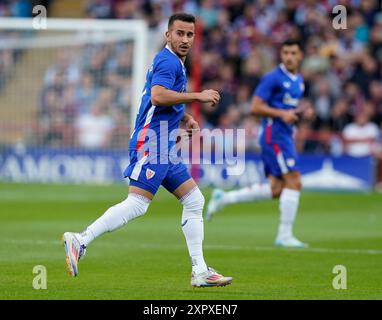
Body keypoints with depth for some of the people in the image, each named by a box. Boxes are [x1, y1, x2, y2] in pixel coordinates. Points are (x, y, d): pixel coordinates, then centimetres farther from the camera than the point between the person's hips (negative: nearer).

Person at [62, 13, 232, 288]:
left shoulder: (174, 63, 21)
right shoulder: (168, 61, -10)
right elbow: (158, 96, -27)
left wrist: (186, 118, 22)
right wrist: (198, 96, -20)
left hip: (164, 147, 11)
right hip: (151, 142, -10)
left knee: (195, 201, 8)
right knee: (137, 205, -18)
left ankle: (200, 272, 7)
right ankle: (80, 241, -15)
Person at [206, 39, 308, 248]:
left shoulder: (299, 80, 17)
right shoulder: (273, 78, -10)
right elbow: (255, 107, -14)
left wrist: (298, 113, 9)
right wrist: (281, 114, -21)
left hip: (286, 136, 9)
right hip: (274, 135, -9)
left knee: (275, 189, 6)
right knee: (293, 182, -12)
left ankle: (224, 198, 14)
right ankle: (285, 235, -7)